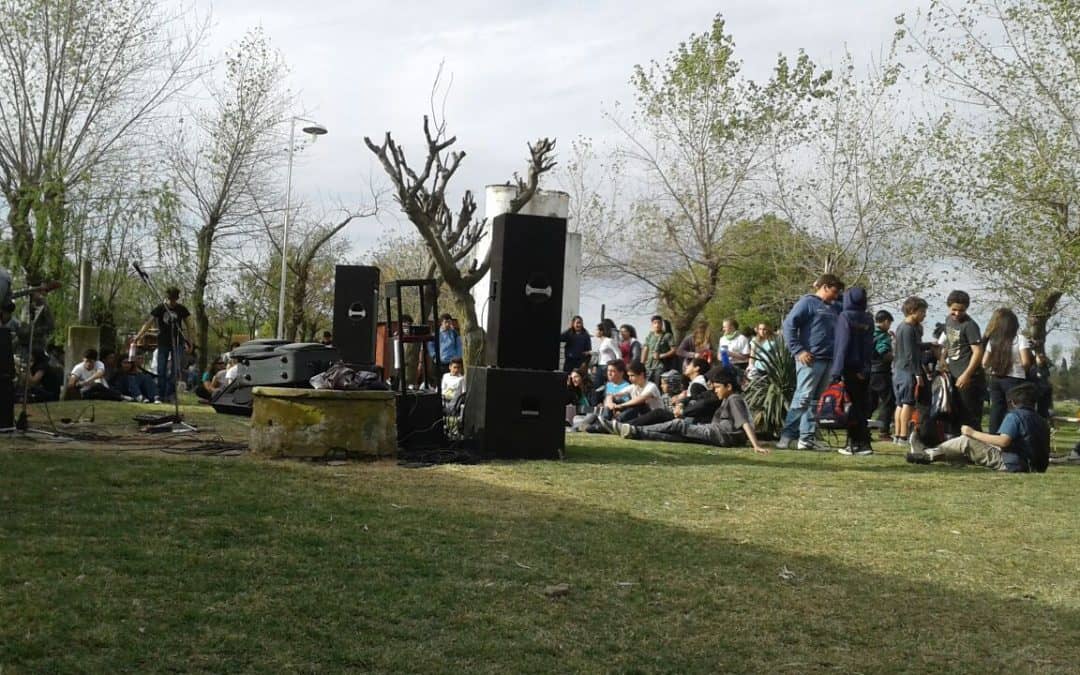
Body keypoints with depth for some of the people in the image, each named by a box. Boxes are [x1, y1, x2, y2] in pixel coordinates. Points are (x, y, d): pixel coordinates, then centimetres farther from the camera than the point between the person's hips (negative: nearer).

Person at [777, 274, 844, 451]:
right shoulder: (808, 303, -4)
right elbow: (789, 325, -11)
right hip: (810, 359, -8)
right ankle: (787, 435, -9)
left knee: (816, 400, 8)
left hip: (828, 361, 8)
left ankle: (807, 438, 11)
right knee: (803, 398, -12)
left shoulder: (834, 308, 20)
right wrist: (798, 350, -16)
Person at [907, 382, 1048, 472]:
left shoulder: (1014, 416, -10)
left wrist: (973, 433, -15)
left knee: (965, 441, -1)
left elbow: (1003, 441, -24)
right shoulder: (1042, 422, 16)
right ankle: (930, 453, 24)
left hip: (1011, 464, -9)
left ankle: (927, 455, 10)